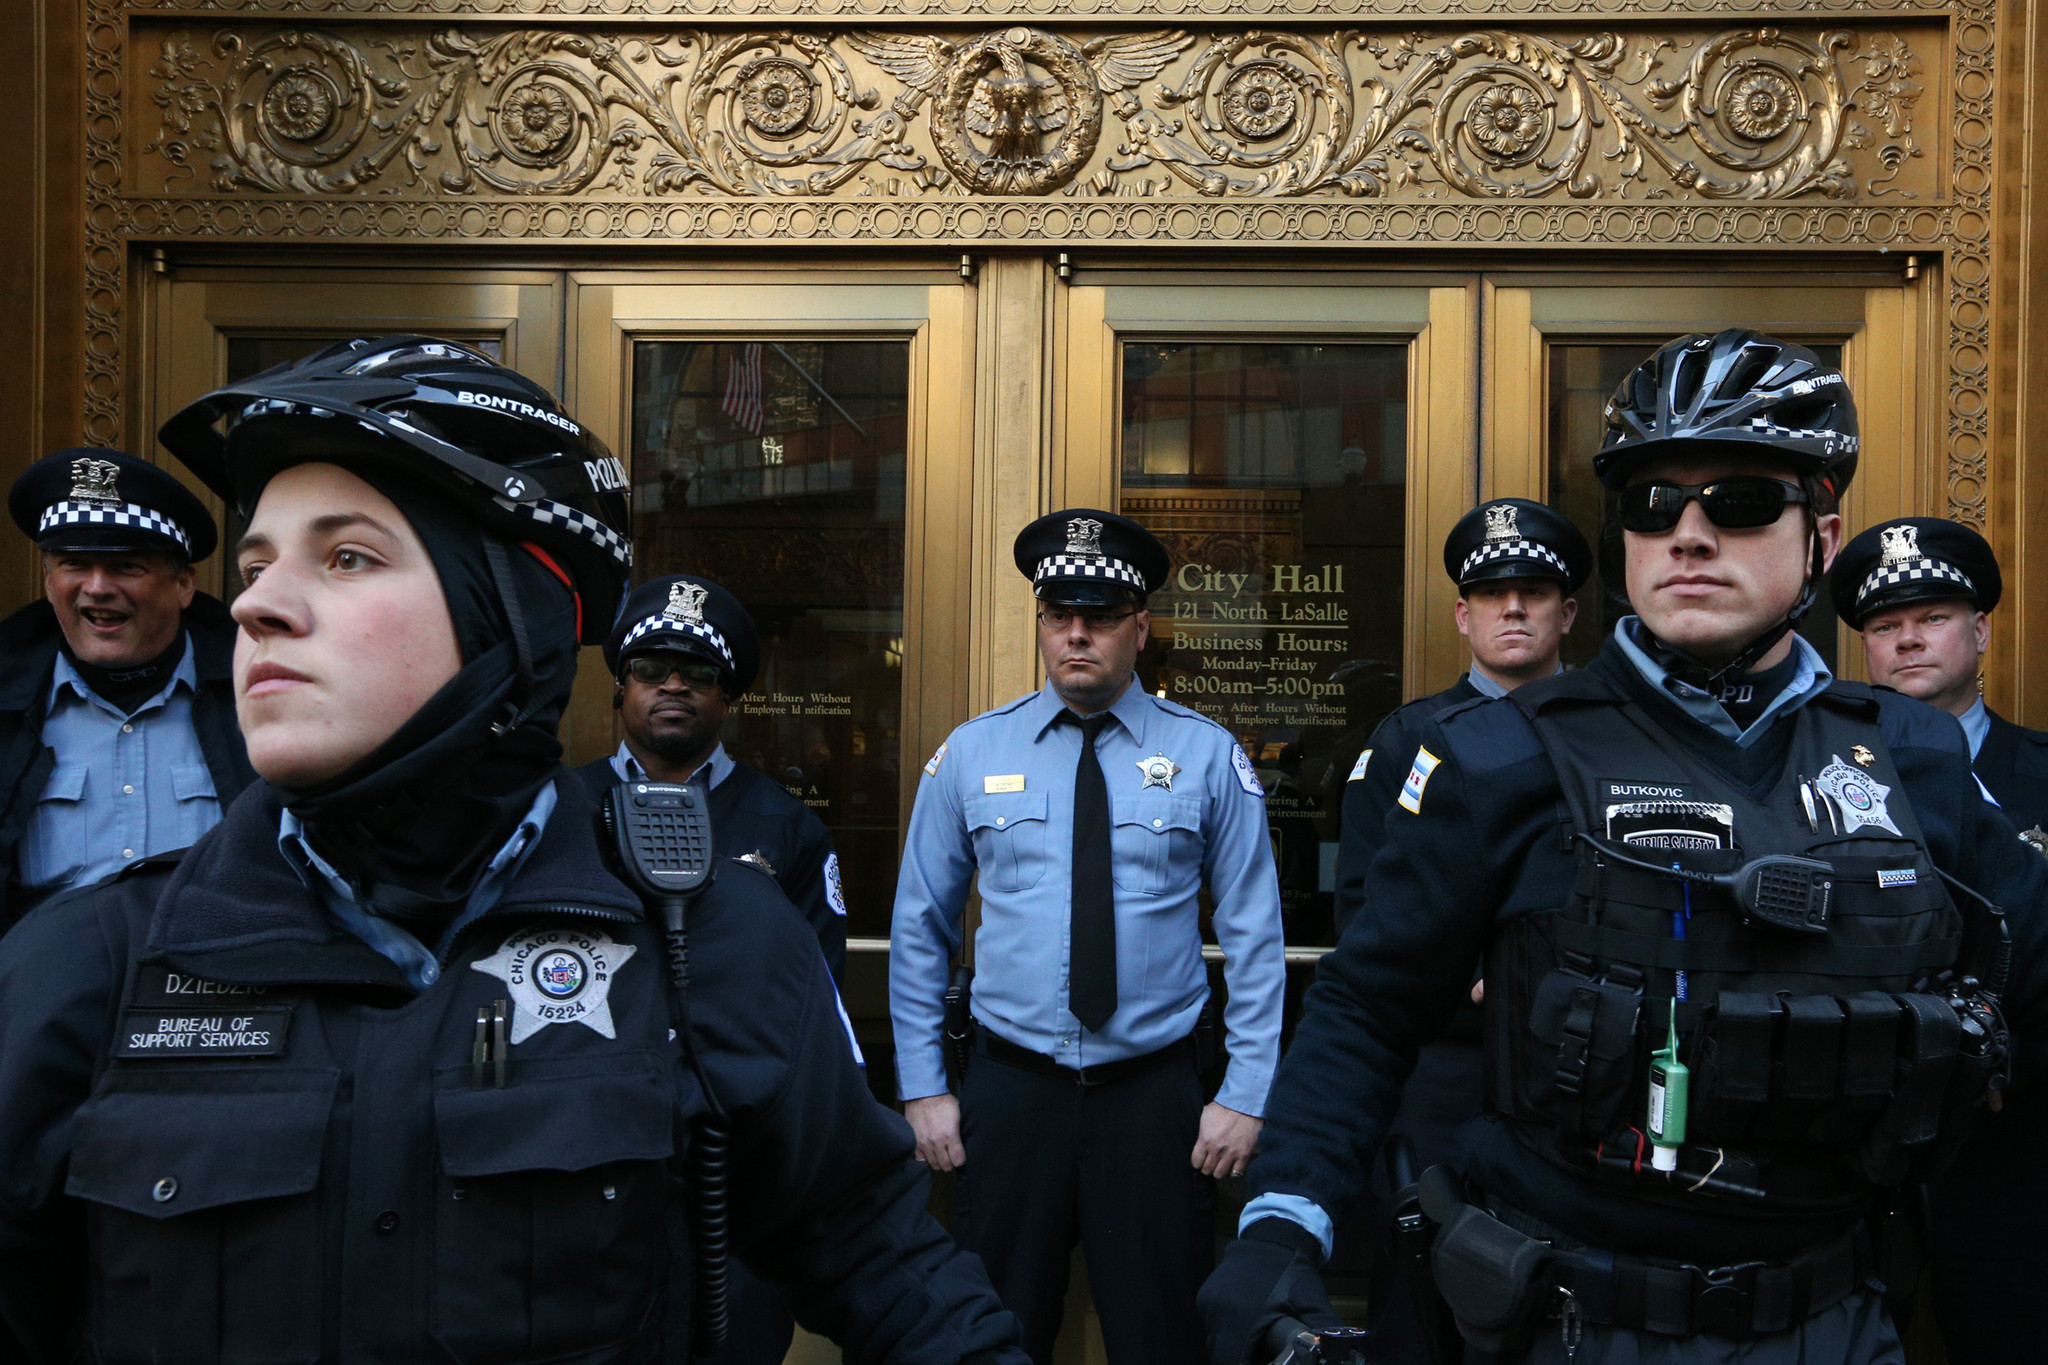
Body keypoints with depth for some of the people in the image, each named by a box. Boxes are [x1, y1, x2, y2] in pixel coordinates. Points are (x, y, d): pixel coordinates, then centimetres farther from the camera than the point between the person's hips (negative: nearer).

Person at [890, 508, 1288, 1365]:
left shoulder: (1207, 756, -1)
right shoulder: (970, 755, 1)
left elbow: (1255, 937, 0)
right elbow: (920, 930, 6)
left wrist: (1246, 1096, -3)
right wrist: (922, 1088, 3)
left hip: (1156, 1095, -1)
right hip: (1009, 1092, 1)